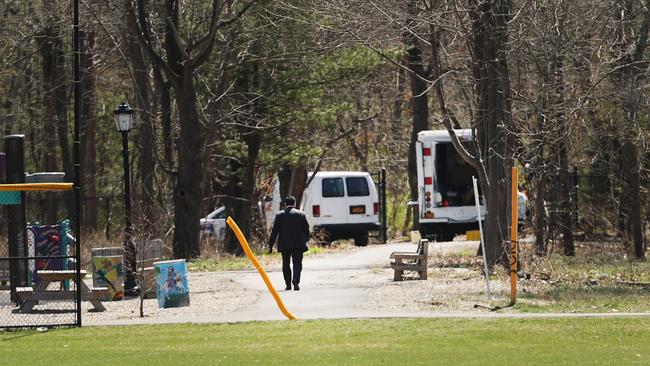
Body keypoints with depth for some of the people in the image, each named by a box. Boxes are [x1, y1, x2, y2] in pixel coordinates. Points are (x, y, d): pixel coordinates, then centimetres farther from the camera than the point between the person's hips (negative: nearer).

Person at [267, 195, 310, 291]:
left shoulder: (279, 215, -1)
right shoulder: (301, 214, 0)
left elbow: (274, 231, -1)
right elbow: (306, 229, 5)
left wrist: (270, 245, 2)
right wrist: (305, 241, 20)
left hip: (284, 244, 0)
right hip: (298, 244, 0)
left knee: (286, 264, 12)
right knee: (297, 263, 1)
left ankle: (288, 284, 11)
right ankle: (296, 281, -20)